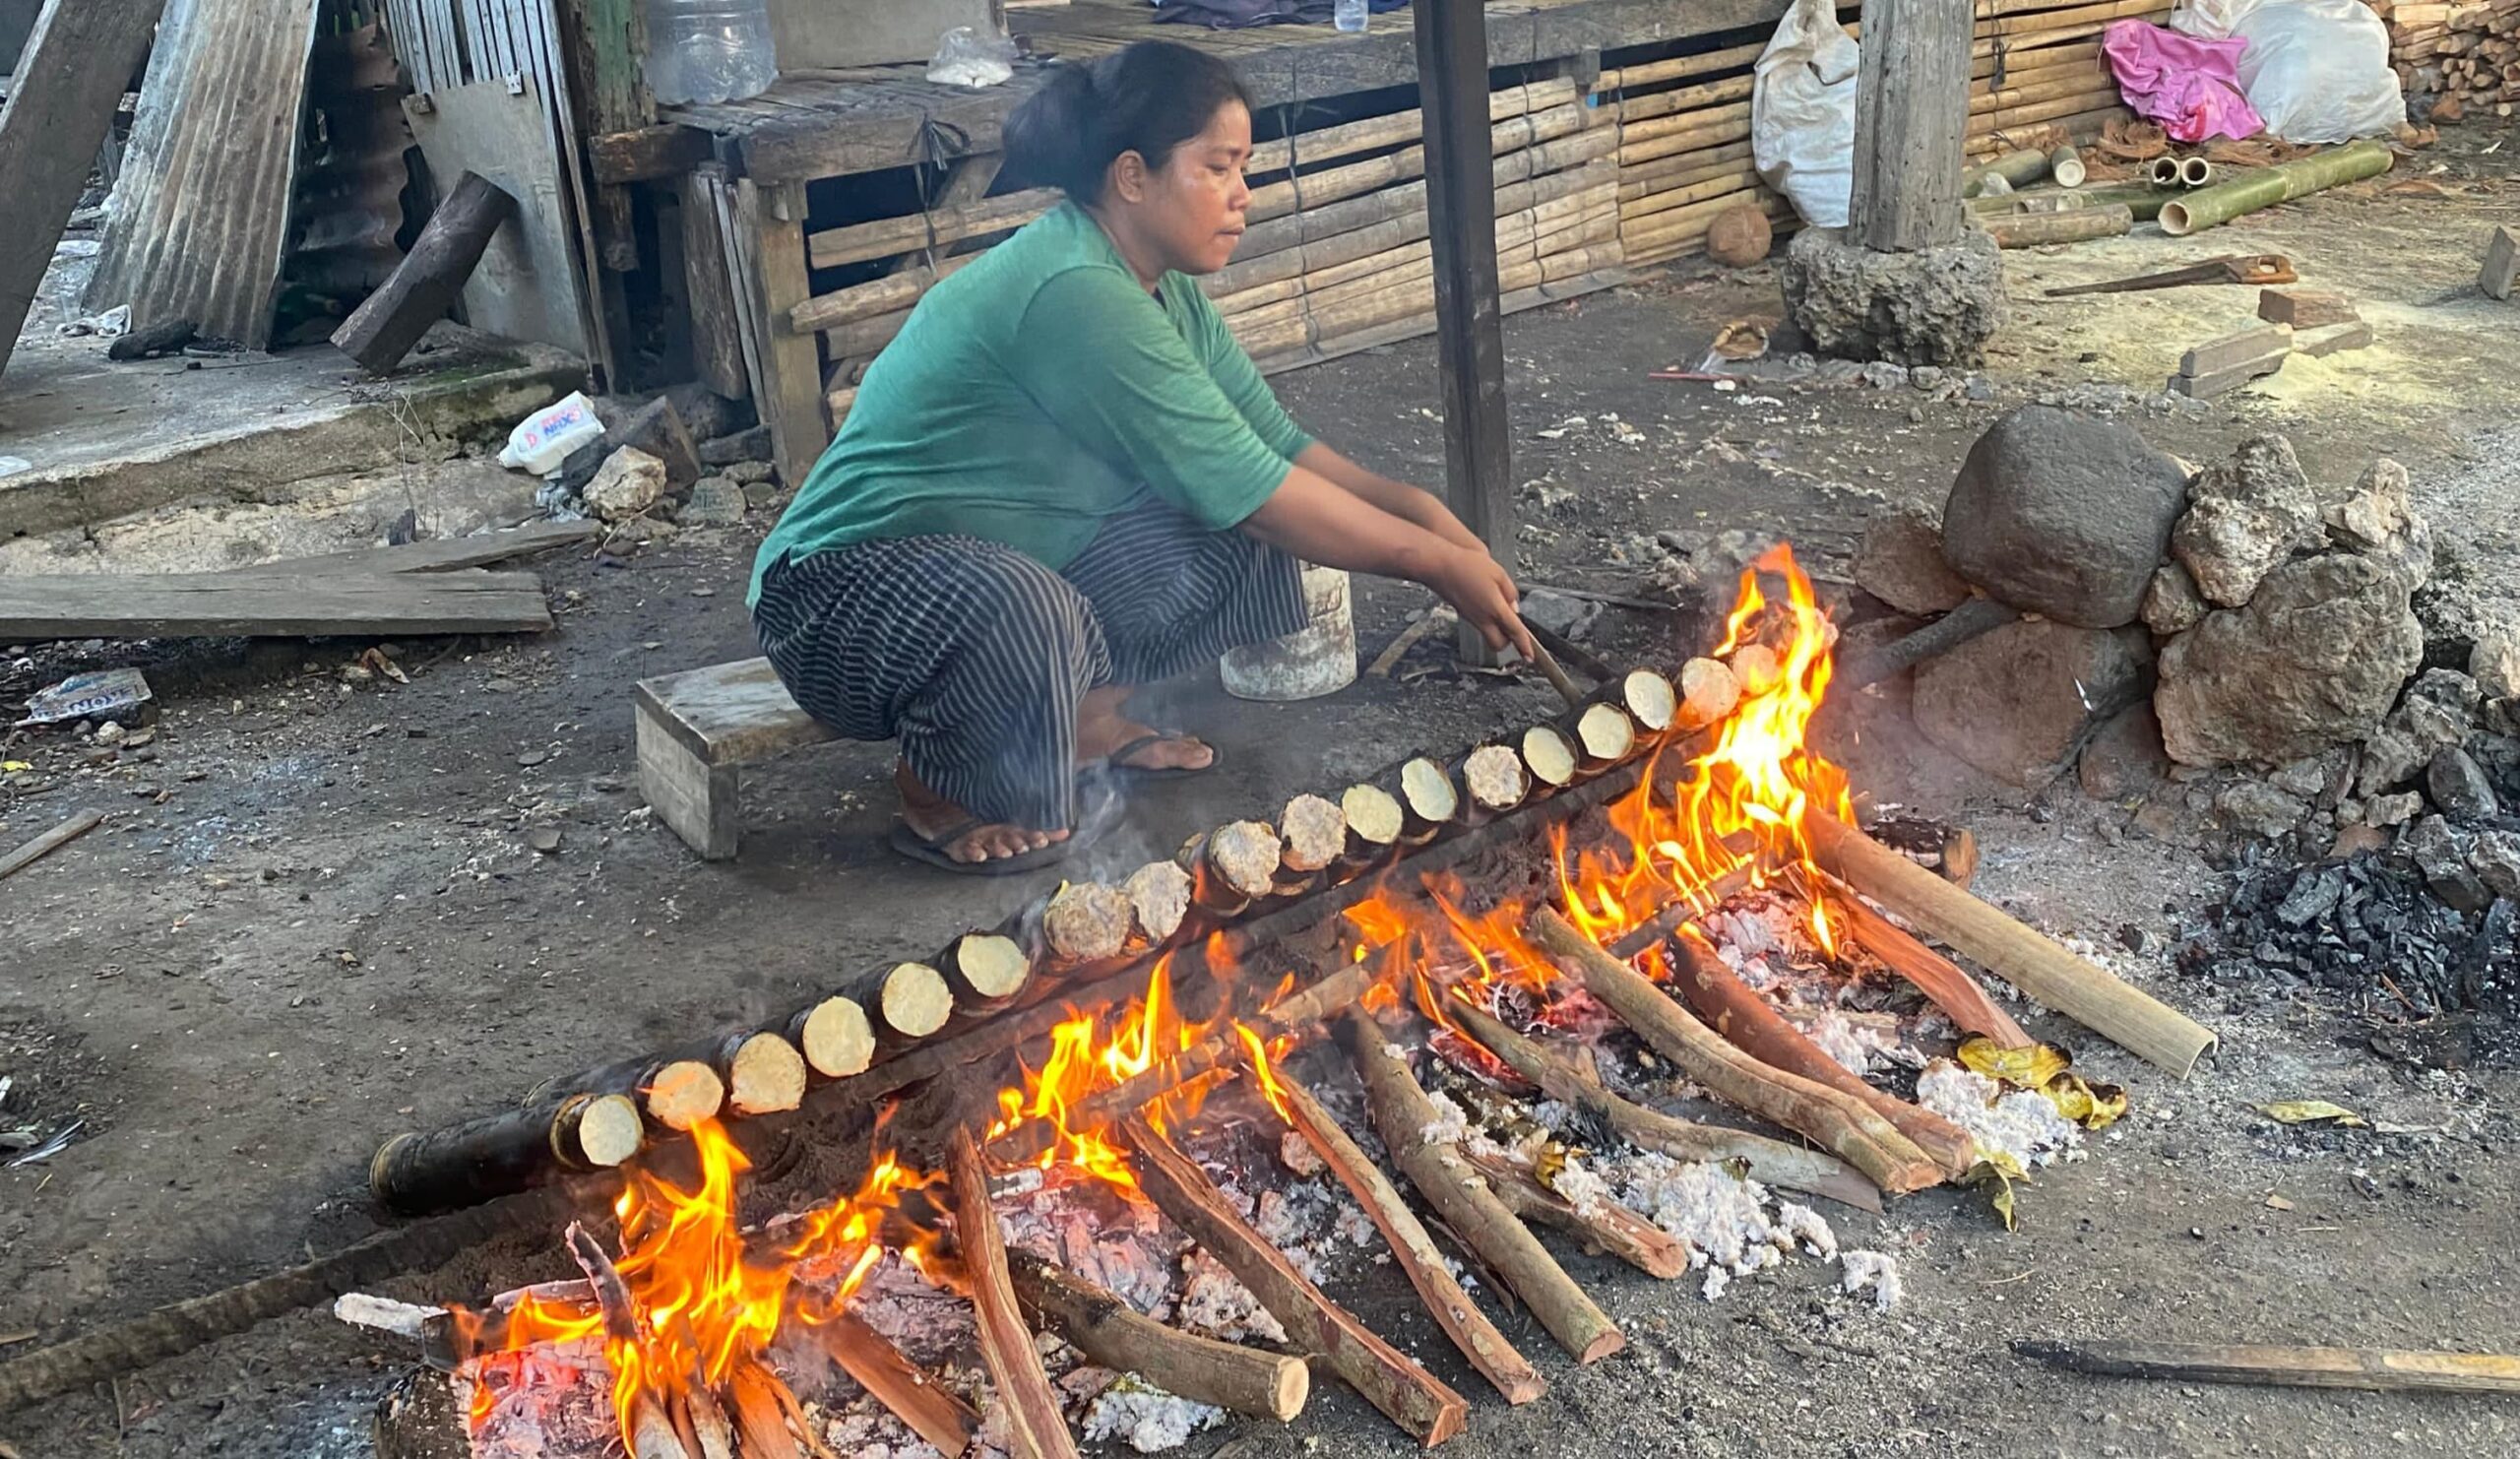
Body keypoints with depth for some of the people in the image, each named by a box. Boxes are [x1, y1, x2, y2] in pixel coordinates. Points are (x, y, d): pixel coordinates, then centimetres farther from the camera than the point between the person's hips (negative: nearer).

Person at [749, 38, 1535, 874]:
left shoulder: (1166, 294, 3)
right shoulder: (1075, 294, -27)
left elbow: (1278, 447, 3)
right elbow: (1247, 488, -27)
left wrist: (1419, 510, -12)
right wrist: (1434, 562, -20)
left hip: (1023, 566, 9)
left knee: (1249, 537, -6)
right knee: (1019, 612, -41)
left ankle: (1087, 717, 9)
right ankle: (937, 791, -10)